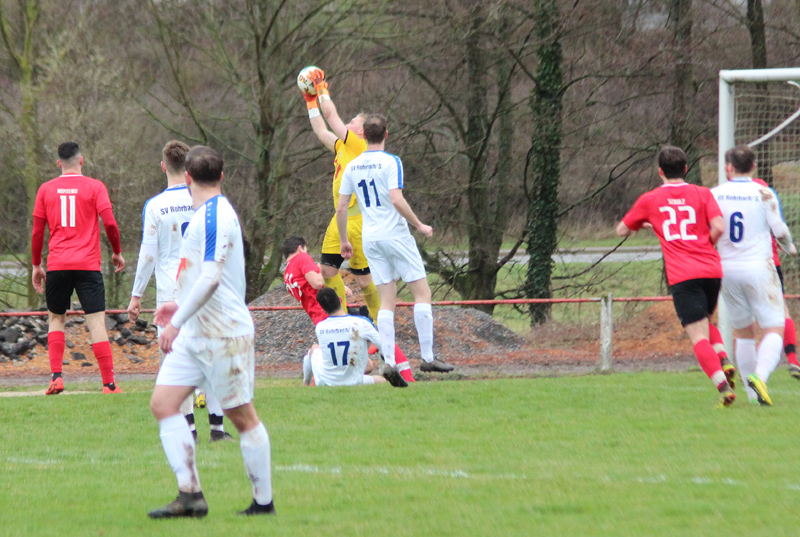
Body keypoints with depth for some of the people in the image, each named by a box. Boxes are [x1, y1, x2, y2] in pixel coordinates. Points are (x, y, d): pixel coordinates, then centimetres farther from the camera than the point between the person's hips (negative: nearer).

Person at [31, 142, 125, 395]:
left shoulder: (46, 189, 8)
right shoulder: (94, 187, 2)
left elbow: (37, 231, 9)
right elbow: (110, 223, -5)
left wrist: (36, 265, 18)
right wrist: (117, 252, 11)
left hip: (57, 266, 2)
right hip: (88, 265, -2)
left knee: (56, 318, 16)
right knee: (96, 322, -3)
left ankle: (56, 376, 3)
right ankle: (109, 383, -8)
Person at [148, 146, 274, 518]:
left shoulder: (214, 216, -17)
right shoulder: (207, 214, 14)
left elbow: (211, 278, -26)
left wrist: (177, 322, -24)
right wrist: (181, 307, 27)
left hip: (223, 333, -10)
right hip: (195, 334, 10)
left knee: (242, 415, -1)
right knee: (163, 402, -1)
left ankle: (264, 501, 8)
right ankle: (190, 494, -5)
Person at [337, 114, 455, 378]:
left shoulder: (352, 167, 8)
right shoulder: (390, 162, -9)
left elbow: (340, 208, 8)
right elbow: (396, 199, -19)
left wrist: (344, 240, 19)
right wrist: (419, 225, -8)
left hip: (370, 239, 5)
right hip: (395, 235, -5)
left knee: (386, 301, 6)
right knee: (422, 292, 2)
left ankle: (388, 361, -4)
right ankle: (427, 357, -4)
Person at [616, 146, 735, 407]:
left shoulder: (650, 200, 11)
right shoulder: (702, 194, 9)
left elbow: (622, 230, 23)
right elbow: (718, 227, -4)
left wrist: (644, 223, 43)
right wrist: (705, 247, 14)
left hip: (682, 276, -3)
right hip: (711, 270, 3)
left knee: (699, 337, -6)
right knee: (705, 322, 26)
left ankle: (723, 386, -24)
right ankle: (724, 362, 1)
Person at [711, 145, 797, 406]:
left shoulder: (714, 195, 3)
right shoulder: (763, 194, -6)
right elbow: (780, 230, -4)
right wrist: (790, 247, 17)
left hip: (727, 270, 4)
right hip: (759, 268, -4)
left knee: (743, 332, 15)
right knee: (774, 329, -3)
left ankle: (753, 394, 15)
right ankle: (760, 375, -29)